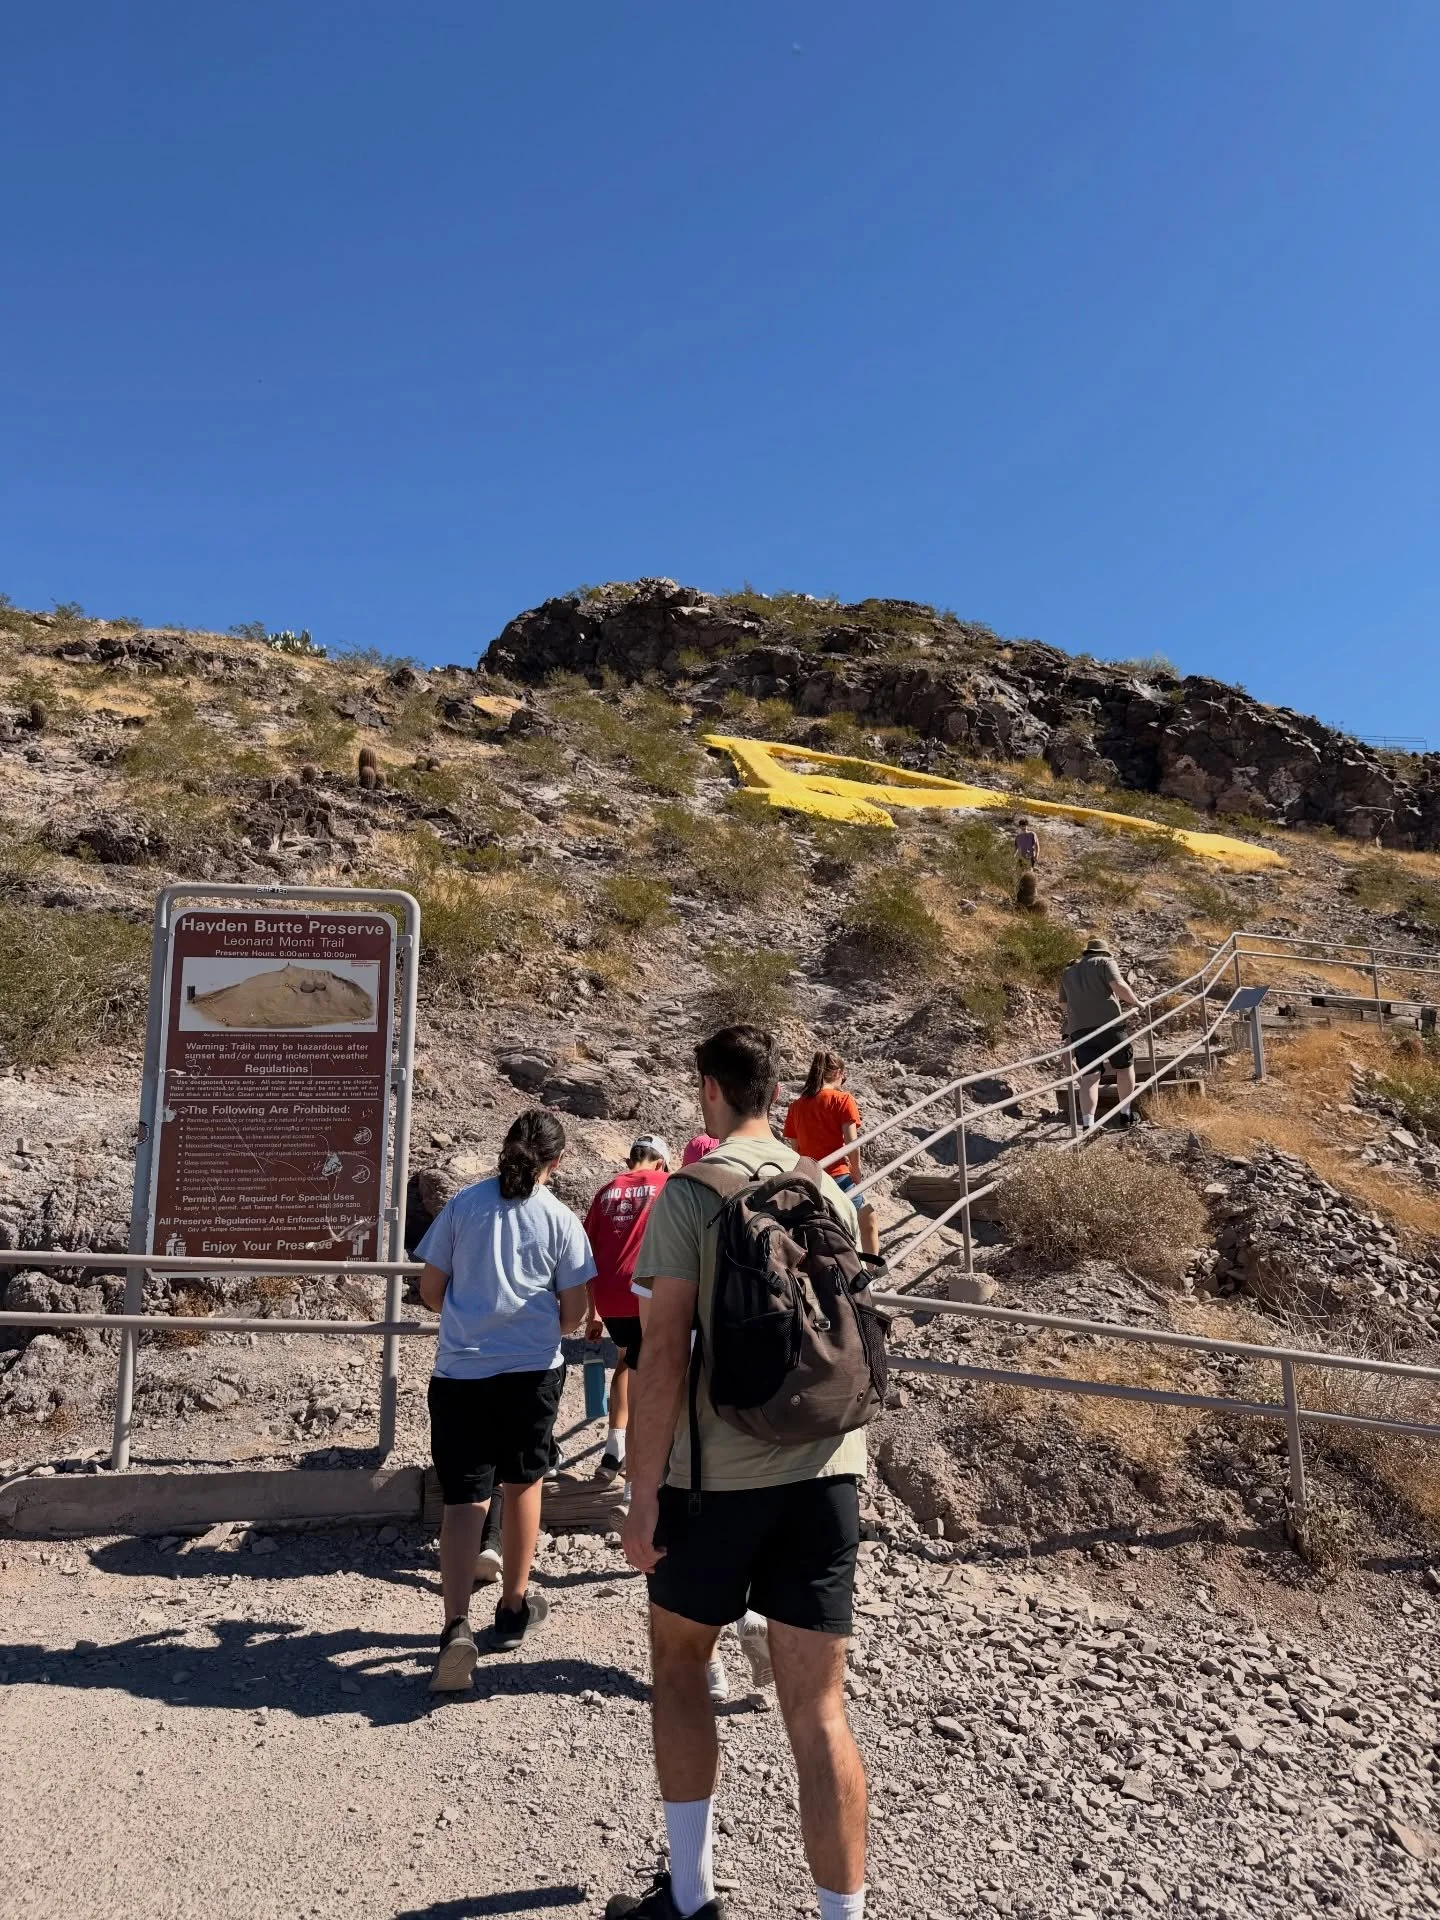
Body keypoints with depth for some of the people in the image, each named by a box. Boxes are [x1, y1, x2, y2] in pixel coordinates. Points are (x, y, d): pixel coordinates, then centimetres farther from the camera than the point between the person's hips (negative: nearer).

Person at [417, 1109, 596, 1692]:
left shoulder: (464, 1202, 1)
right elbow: (574, 1311, -1)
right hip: (531, 1370, 0)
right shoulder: (560, 1219, -3)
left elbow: (430, 1289, 5)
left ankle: (457, 1626, -15)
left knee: (464, 1499, 2)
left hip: (459, 1371, 1)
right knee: (522, 1484, 20)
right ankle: (514, 1607, 34)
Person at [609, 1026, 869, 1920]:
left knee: (679, 1659, 20)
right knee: (817, 1706, 10)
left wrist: (643, 1495, -9)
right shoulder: (830, 1193, 6)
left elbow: (665, 1353, -15)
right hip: (825, 1471, 4)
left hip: (718, 1474, -3)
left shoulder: (690, 1193, -10)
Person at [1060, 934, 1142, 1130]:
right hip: (1107, 1023, -4)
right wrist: (1135, 1002, 4)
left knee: (1088, 1076, -2)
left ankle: (1087, 1124, -15)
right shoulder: (1105, 962, 8)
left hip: (1078, 1028, 4)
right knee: (1124, 1065, 16)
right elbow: (1118, 986, -9)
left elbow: (1063, 1003, 26)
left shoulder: (1069, 972, 24)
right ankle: (1125, 1114, 20)